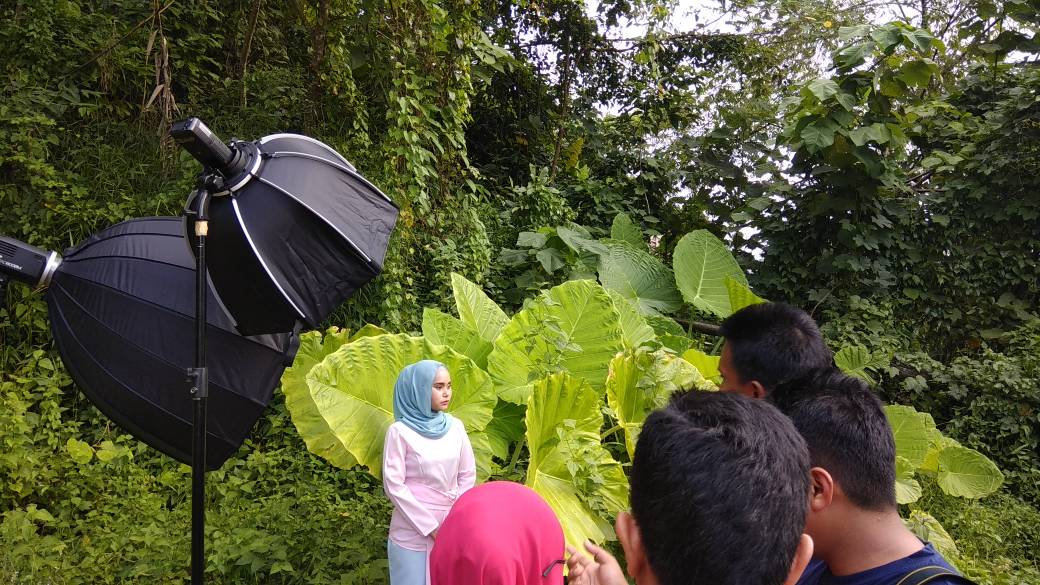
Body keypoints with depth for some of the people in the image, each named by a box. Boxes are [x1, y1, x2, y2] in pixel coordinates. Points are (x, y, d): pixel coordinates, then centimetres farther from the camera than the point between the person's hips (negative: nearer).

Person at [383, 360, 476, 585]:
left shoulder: (455, 426, 3)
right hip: (413, 531, -4)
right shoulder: (400, 431, -10)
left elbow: (468, 475, 9)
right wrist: (431, 526, -10)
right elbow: (393, 485, -10)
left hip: (450, 530, 4)